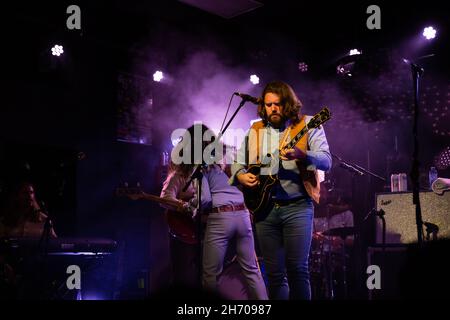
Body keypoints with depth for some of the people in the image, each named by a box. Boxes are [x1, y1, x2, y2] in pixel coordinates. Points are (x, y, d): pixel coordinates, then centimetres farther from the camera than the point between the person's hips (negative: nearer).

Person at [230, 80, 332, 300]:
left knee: (297, 269, -8)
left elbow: (326, 161, -11)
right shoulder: (254, 131, 13)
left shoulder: (307, 126, 0)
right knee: (274, 272, 6)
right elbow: (238, 162, 20)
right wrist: (241, 175, -3)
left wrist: (301, 155, -29)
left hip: (297, 206, -4)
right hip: (264, 207, 4)